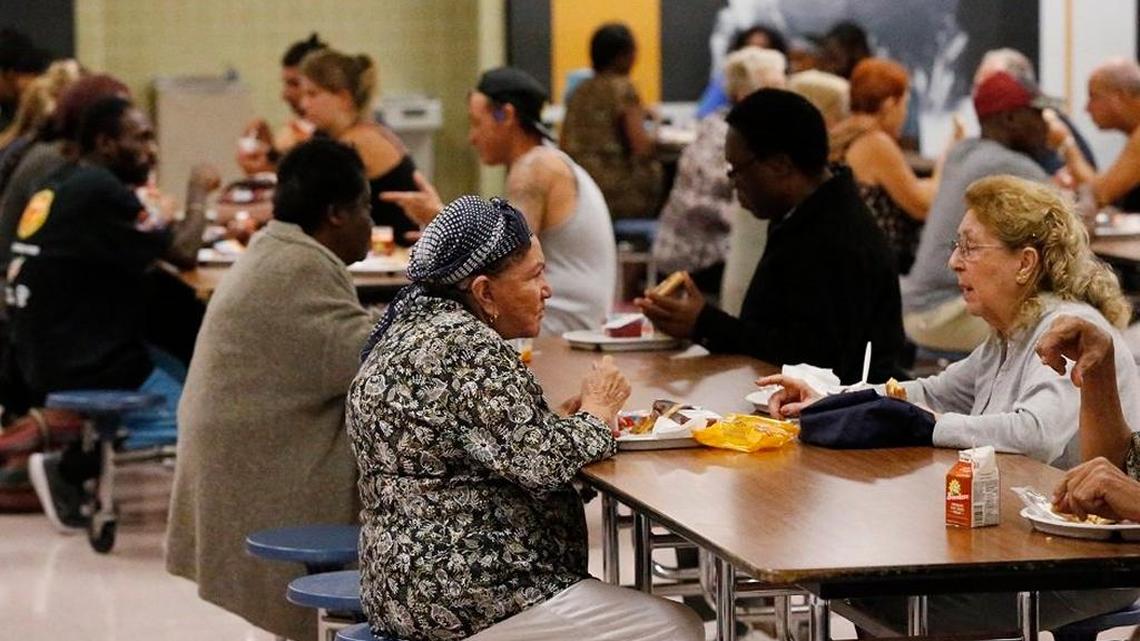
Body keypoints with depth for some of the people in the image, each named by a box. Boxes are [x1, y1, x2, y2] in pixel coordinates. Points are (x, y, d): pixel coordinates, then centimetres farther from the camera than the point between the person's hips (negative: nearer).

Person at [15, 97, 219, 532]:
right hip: (86, 373, -9)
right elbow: (183, 253, -18)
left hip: (45, 361, 9)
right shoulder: (101, 193, -17)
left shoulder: (58, 187, 12)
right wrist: (198, 195, -2)